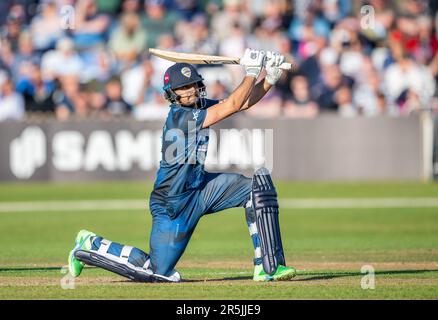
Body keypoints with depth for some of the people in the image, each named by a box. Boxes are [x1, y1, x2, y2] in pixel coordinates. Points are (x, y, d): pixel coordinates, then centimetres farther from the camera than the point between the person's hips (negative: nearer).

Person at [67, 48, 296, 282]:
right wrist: (251, 71, -19)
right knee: (158, 271, -5)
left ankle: (268, 267, -2)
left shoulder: (199, 106, 1)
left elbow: (244, 102, 4)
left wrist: (270, 77, -10)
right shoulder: (180, 116, -25)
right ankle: (91, 246, 16)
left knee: (259, 185, -4)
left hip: (199, 188, 9)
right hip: (174, 204, -9)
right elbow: (233, 105, -27)